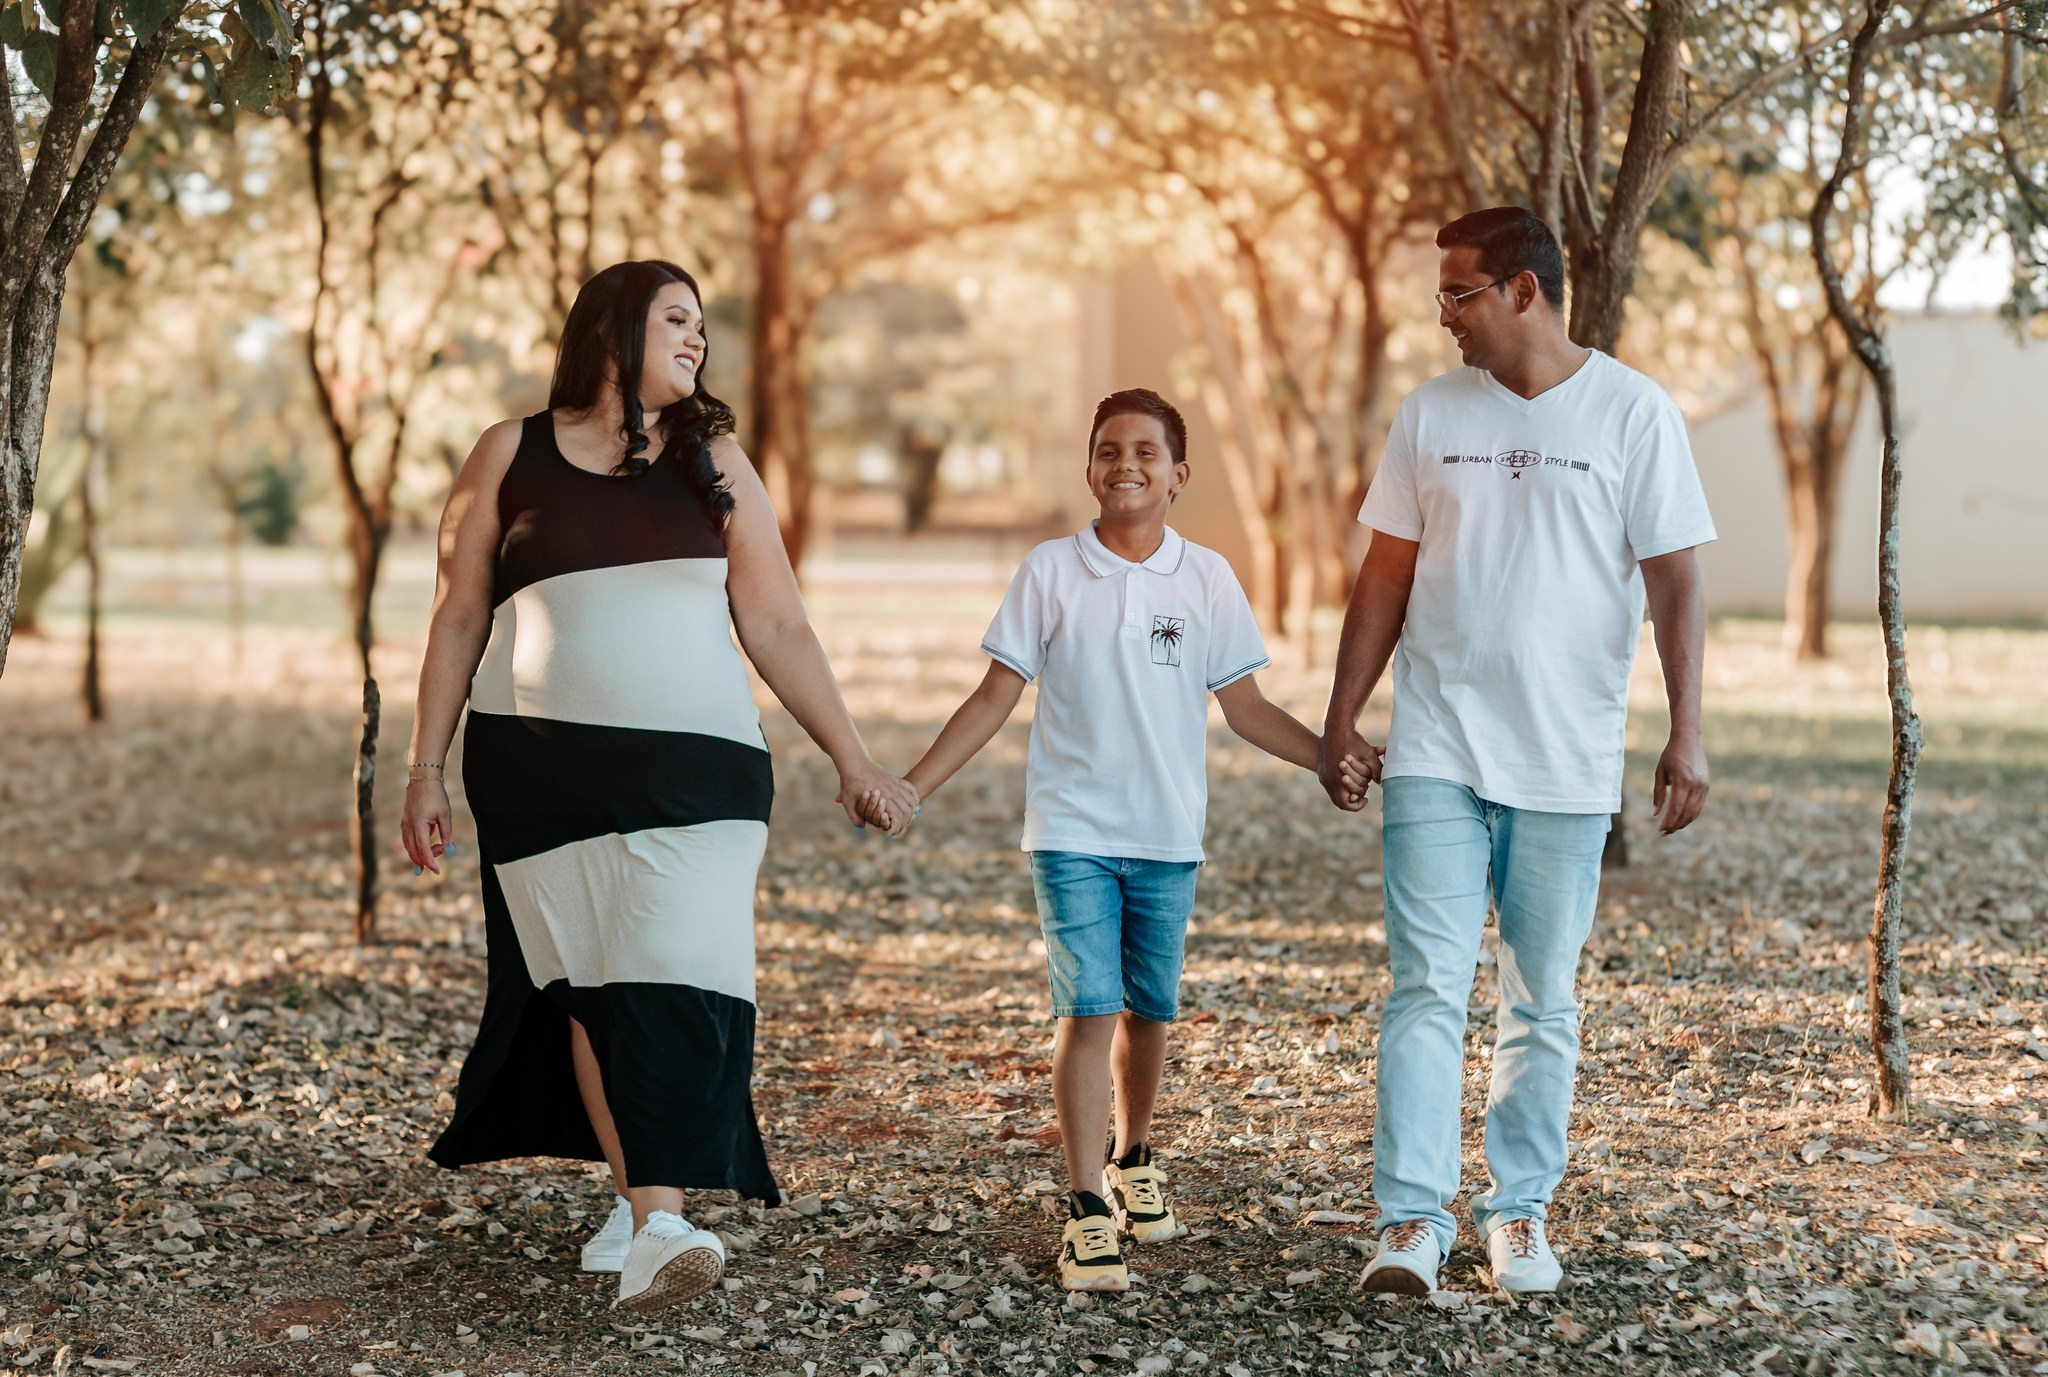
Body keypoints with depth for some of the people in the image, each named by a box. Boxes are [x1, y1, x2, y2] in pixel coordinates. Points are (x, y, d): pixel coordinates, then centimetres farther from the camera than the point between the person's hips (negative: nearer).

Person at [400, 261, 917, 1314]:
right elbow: (458, 620, 10)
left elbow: (777, 627, 10)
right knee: (592, 985, -2)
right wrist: (425, 773, 6)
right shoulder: (509, 457, 8)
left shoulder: (713, 462, 12)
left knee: (682, 981, -13)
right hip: (543, 764, 0)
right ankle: (637, 1203, 7)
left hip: (696, 766, 0)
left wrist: (853, 760, 5)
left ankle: (659, 1218, -18)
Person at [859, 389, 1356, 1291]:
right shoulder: (1050, 572, 0)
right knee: (1087, 1010, -10)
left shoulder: (1207, 579, 4)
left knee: (1149, 1011, 11)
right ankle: (1086, 1209, -7)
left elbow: (1246, 708, 7)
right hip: (1073, 830, -2)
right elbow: (996, 696, 2)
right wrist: (909, 788, -5)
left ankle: (1133, 1161, 35)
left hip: (1168, 835, 2)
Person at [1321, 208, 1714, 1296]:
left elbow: (1674, 583, -3)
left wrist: (1686, 736, -10)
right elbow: (1386, 577, 11)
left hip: (1566, 762, -1)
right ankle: (1412, 1218, -6)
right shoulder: (1430, 413, 7)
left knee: (1543, 1002, 8)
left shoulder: (1633, 413, -2)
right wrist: (1341, 721, 8)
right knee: (1428, 987, -6)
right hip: (1434, 751, 2)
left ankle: (1519, 1212, 20)